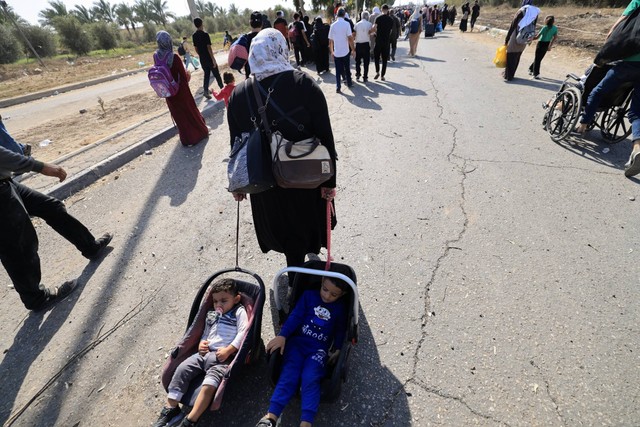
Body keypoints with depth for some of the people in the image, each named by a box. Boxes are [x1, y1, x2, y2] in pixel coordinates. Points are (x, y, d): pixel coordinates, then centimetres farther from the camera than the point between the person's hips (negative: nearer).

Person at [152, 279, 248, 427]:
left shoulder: (239, 312, -1)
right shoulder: (211, 315, 21)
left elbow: (242, 333, -12)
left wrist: (228, 350, -19)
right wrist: (201, 343, 5)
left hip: (224, 357, -7)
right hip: (205, 353, 7)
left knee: (210, 383, -26)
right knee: (182, 369, -7)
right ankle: (171, 407, 7)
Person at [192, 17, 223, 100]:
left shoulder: (194, 36, 5)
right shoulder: (205, 34, -15)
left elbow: (196, 48, 12)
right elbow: (209, 48, -19)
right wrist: (213, 59, -17)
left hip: (202, 59, 6)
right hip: (209, 58, -6)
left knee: (206, 74, 14)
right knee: (216, 74, 7)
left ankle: (206, 91, 4)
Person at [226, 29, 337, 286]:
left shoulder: (238, 96, -10)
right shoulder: (306, 86, -17)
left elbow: (237, 146, -2)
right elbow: (325, 138, -16)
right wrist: (329, 181, -7)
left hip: (266, 186, 2)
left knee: (289, 235, 23)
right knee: (307, 224, 26)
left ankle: (295, 281, 44)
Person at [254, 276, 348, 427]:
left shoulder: (340, 308, 7)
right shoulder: (309, 295, 3)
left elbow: (340, 331, 15)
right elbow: (295, 316, -3)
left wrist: (338, 350, 2)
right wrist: (282, 336, -13)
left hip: (319, 349, 0)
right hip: (297, 342, 0)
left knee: (310, 379, -21)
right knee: (289, 376, -17)